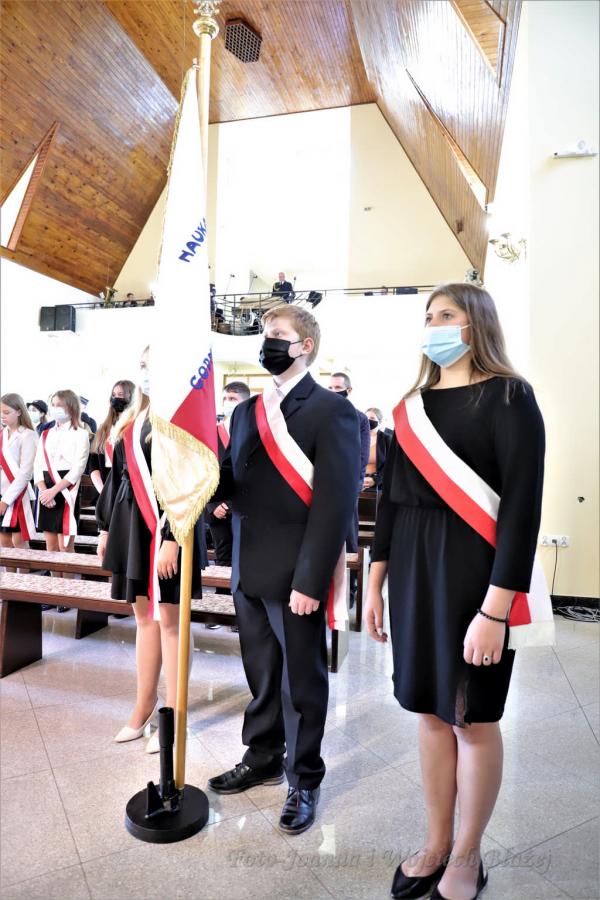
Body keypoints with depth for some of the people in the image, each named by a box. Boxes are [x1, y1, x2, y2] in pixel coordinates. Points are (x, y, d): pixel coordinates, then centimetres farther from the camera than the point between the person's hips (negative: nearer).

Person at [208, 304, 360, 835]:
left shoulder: (331, 411, -11)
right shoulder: (248, 411, 12)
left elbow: (335, 503, -16)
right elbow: (231, 483, 10)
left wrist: (310, 581, -19)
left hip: (295, 578, -6)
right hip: (249, 572, 7)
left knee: (302, 683, 12)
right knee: (261, 675, 22)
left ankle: (304, 780, 34)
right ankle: (263, 760, 44)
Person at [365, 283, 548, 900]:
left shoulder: (507, 396, -8)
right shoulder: (412, 405, 9)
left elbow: (523, 505, -14)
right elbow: (391, 498, 10)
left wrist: (494, 610, -18)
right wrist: (375, 584, 9)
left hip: (475, 572, -5)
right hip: (411, 571, 5)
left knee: (473, 718, 10)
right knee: (430, 710, 16)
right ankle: (436, 843, 36)